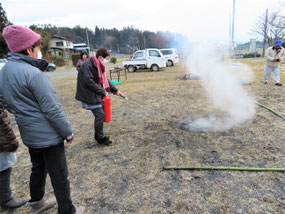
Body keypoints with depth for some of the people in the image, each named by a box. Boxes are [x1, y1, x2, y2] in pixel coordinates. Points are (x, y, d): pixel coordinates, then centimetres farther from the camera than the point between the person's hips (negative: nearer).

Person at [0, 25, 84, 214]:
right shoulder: (34, 74, -23)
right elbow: (52, 110, -22)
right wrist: (68, 132, -12)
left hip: (29, 135, 9)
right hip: (48, 136, -9)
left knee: (38, 169, 27)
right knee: (59, 176, 7)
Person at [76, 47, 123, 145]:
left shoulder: (98, 66, 12)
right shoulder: (87, 65, -18)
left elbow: (105, 80, 16)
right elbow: (89, 82, -24)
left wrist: (115, 90, 11)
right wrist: (102, 91, -15)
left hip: (96, 94, 9)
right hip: (89, 96, -9)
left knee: (99, 115, 12)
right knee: (100, 115, -7)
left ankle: (98, 136, 27)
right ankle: (100, 138, 8)